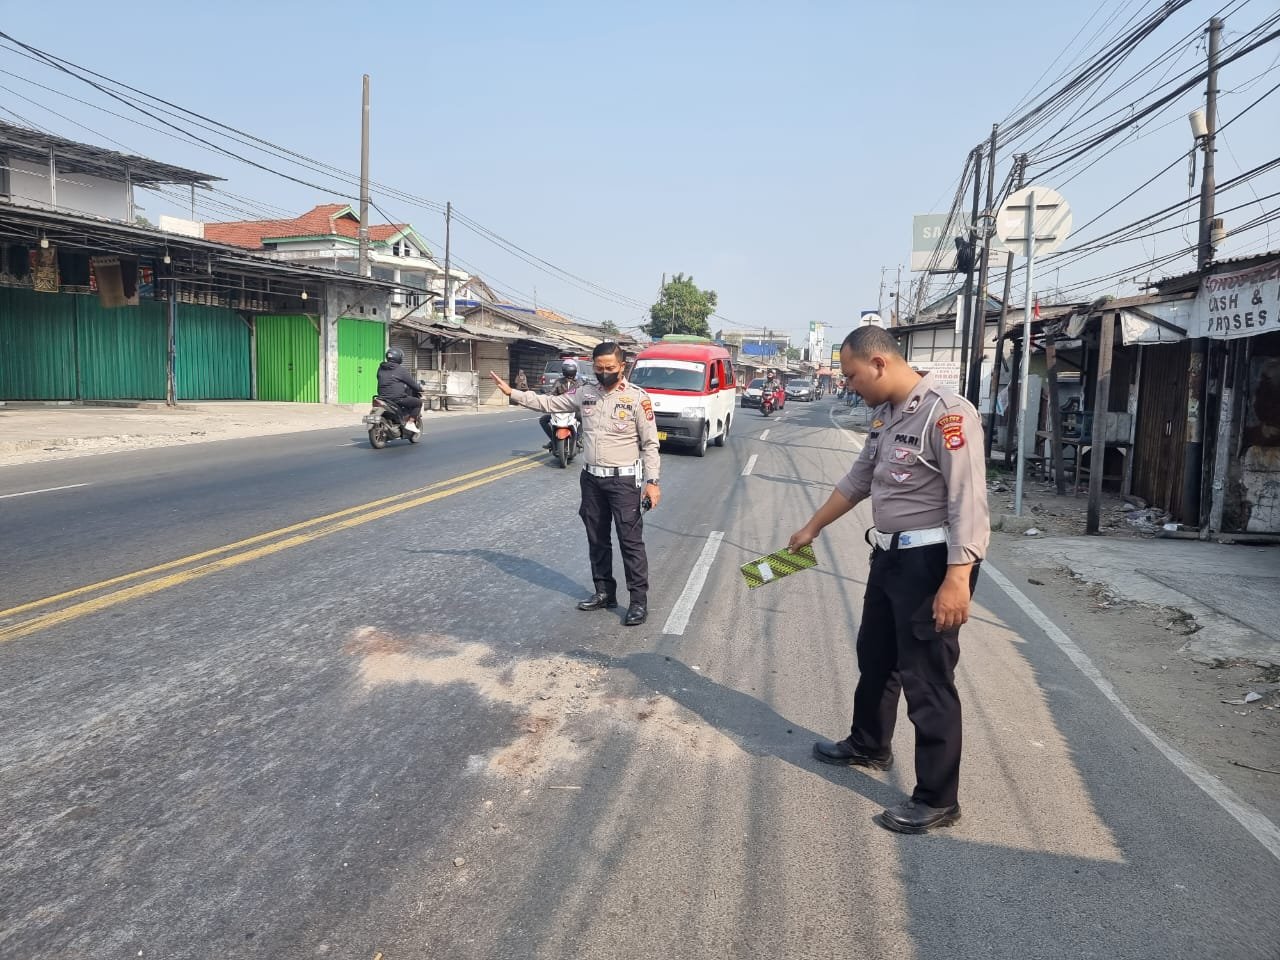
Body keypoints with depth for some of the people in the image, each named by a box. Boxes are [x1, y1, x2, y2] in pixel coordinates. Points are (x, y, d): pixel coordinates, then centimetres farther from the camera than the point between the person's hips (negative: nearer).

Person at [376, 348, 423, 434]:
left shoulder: (381, 368, 10)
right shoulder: (400, 370, -9)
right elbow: (412, 383, -2)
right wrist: (420, 387, 17)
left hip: (382, 397, 8)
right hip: (397, 399, -8)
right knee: (418, 402, 2)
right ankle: (410, 423, -5)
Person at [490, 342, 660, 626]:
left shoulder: (637, 398, -10)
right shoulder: (585, 393, 5)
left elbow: (650, 444, -10)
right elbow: (548, 403, 12)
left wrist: (652, 481, -15)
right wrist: (511, 392, 7)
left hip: (624, 480, -6)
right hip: (592, 479, 6)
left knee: (631, 540, -3)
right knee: (597, 539, 14)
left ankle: (639, 601, 3)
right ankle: (605, 592, 27)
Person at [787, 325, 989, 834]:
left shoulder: (945, 412, -20)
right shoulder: (884, 415, 10)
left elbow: (968, 501, -25)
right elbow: (858, 479, 21)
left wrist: (957, 577, -30)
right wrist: (811, 528, 28)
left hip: (932, 562, -10)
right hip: (890, 555, 10)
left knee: (927, 680, -1)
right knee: (875, 657, 24)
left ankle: (937, 800, 14)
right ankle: (869, 745, 47)